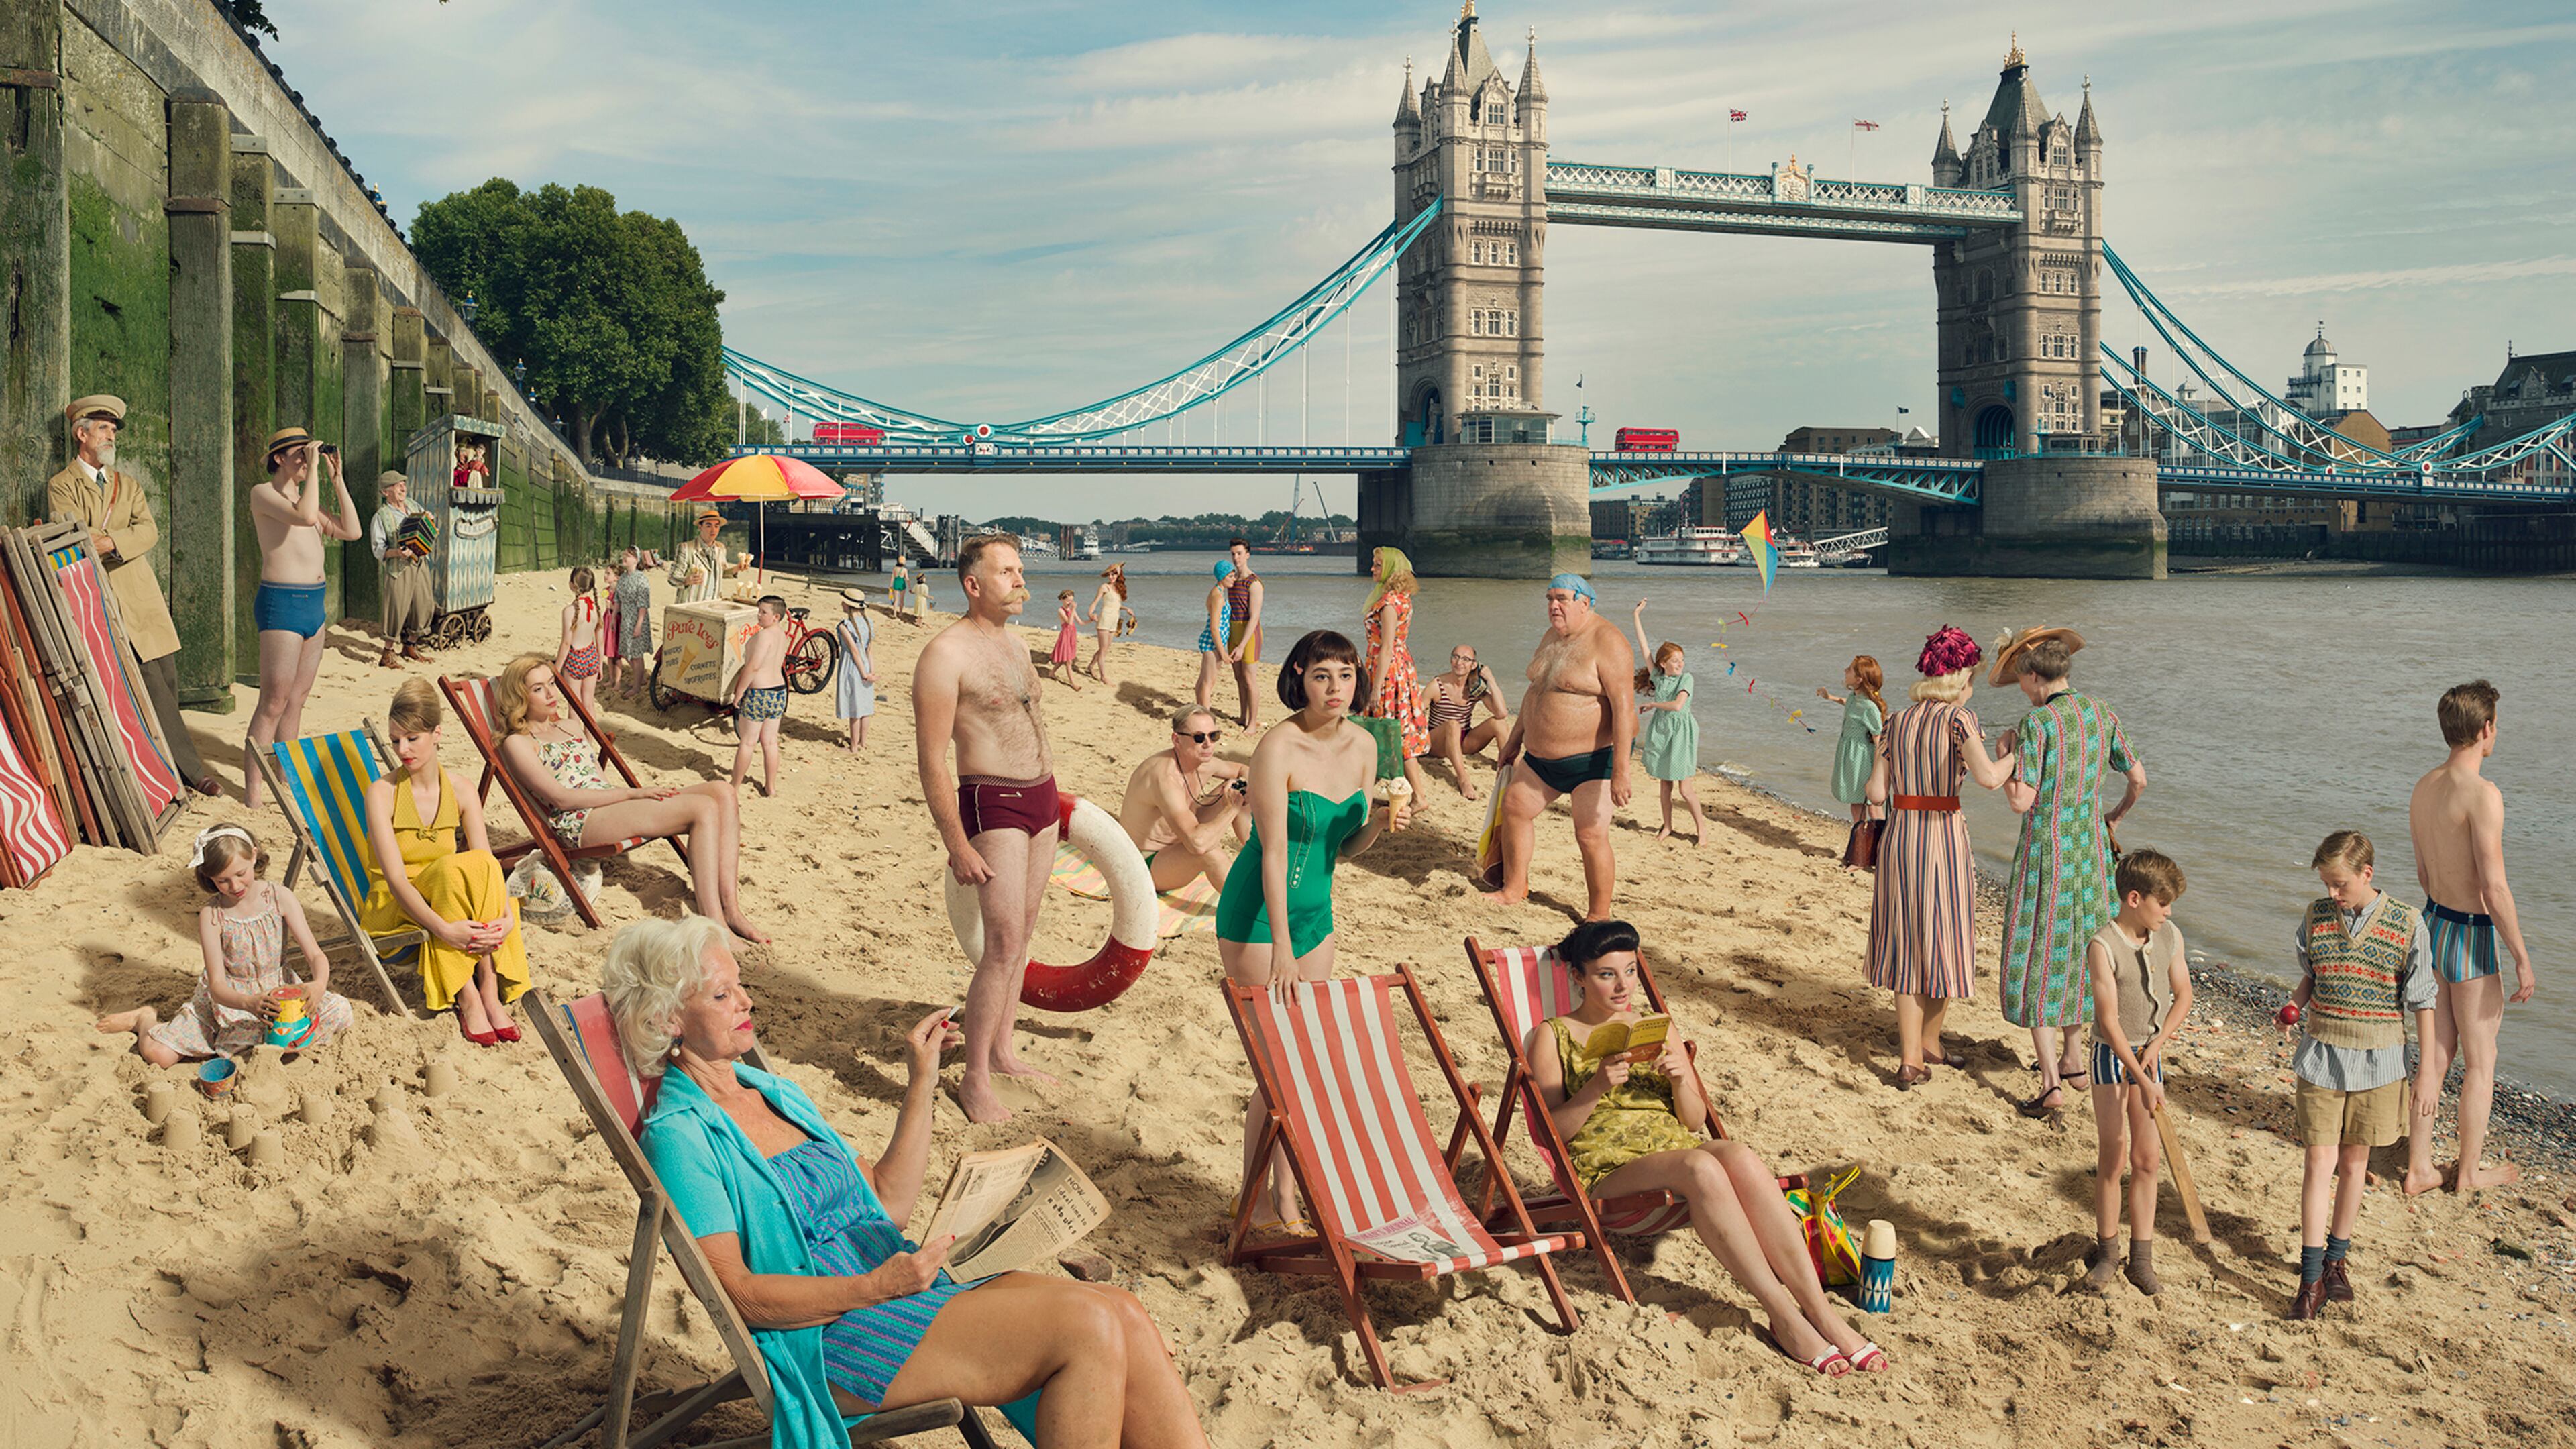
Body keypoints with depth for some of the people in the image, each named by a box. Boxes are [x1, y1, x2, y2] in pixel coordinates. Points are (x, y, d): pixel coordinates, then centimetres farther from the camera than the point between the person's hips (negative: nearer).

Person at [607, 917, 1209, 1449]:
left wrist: (920, 1084, 13)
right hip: (828, 1338, -8)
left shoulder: (775, 1092, 20)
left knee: (1123, 1312, -16)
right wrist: (873, 1288, -22)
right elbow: (735, 1293, -13)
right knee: (1089, 1326, -24)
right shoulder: (678, 1134, -5)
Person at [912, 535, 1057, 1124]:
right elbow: (930, 758, -16)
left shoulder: (1013, 642, 12)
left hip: (1040, 796, 8)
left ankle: (1001, 1051, 27)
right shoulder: (946, 654, -15)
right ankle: (974, 1081, 2)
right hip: (993, 805, -8)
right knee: (1003, 945, -9)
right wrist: (958, 846, -18)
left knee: (1022, 935, 14)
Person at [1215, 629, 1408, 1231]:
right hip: (1257, 915, -7)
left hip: (1316, 911, 7)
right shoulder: (1278, 748, -20)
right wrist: (1282, 948, -30)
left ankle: (1287, 1197, 22)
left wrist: (1381, 824, -13)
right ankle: (1256, 1206, 10)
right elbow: (1273, 853, -24)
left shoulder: (1362, 745, 1)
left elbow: (1347, 847, 9)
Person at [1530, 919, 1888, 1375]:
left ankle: (1820, 1309, -35)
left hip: (1674, 1146, 4)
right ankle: (1783, 1316, -34)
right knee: (1701, 1167, -35)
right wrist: (1597, 1088, -18)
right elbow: (1552, 1132, -2)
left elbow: (1696, 1120, 17)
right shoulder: (1553, 1036, 8)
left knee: (1740, 1157, -32)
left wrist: (1680, 1080, -5)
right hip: (1607, 1170, -4)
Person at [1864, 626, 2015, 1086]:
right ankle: (1928, 1039, 30)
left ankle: (1910, 1057, 10)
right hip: (1944, 834, -5)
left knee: (1907, 944, 11)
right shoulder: (1958, 717, -9)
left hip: (1899, 836, 5)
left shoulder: (1897, 722, 6)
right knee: (1944, 940, 15)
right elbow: (1988, 777, -25)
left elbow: (1876, 793, 2)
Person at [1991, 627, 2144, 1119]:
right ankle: (2073, 1059, 35)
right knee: (2077, 950, 22)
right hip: (2089, 846, 7)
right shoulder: (2101, 715, 2)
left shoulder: (2036, 726, -19)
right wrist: (2116, 814, 28)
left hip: (2045, 850, -7)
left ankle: (2051, 1083, -3)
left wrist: (2005, 757, -5)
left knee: (2037, 960, 1)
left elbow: (2022, 802, -21)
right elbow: (2139, 778, 10)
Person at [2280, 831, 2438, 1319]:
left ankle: (2336, 1258, 27)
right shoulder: (2316, 916, -1)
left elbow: (2423, 1002, -2)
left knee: (2354, 1160, 10)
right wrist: (2295, 1004, -8)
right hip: (2322, 1056, 1)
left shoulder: (2406, 924, -8)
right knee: (2320, 1161, -3)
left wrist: (2428, 1071, -2)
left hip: (2377, 1060, -1)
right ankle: (2311, 1276, -1)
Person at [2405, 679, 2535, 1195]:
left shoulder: (2423, 789, 4)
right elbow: (2495, 888, -24)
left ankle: (2419, 1168, 19)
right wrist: (2522, 958, -16)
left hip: (2433, 923, 7)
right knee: (2480, 1063, 10)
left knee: (2435, 1058, 14)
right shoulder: (2483, 794, -22)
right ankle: (2470, 1172, 23)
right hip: (2472, 939, -7)